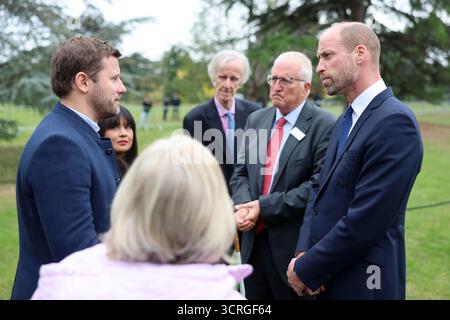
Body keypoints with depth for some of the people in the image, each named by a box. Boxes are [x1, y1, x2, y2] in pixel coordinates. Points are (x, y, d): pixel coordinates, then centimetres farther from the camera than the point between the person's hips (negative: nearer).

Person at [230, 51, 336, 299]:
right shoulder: (256, 120, 10)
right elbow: (240, 174, 11)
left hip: (295, 245, -5)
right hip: (254, 241, 6)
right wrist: (243, 207, -10)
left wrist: (264, 207, -17)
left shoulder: (324, 126, -11)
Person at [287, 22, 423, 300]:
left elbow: (366, 219, -24)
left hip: (360, 284, -8)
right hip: (326, 278, 8)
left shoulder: (395, 121, -19)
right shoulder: (345, 122, 11)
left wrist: (306, 269, -15)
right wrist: (303, 254, -5)